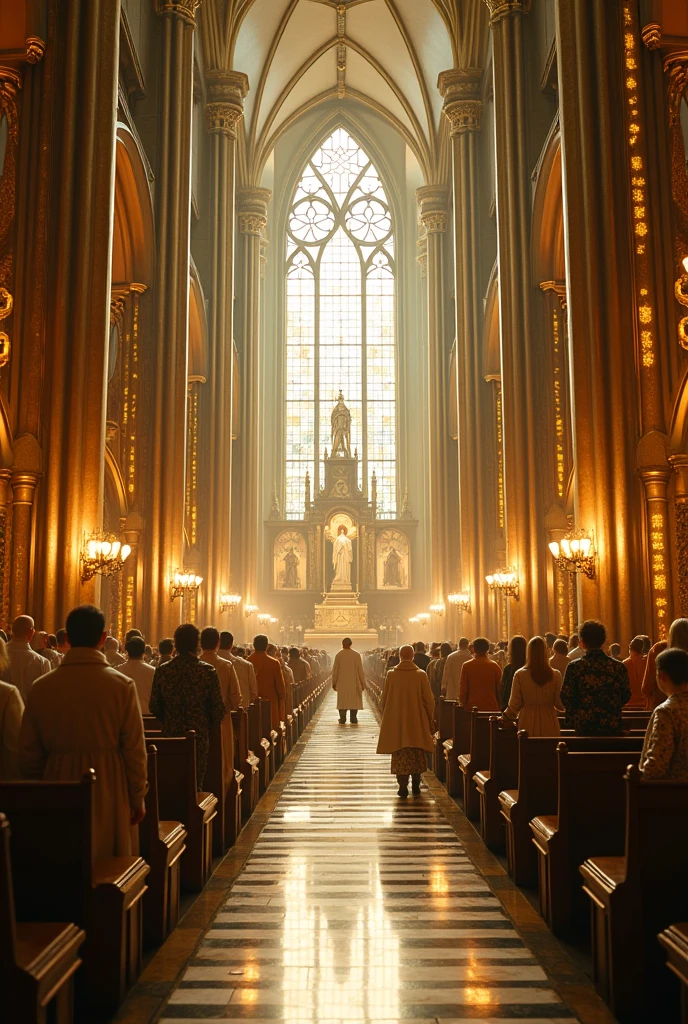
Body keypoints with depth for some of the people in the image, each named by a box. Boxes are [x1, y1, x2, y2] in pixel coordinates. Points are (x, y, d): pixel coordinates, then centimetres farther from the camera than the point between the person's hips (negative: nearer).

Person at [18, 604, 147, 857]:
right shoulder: (122, 685, -11)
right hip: (109, 796, -2)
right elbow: (135, 750, -8)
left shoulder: (41, 687, -4)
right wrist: (138, 798, 5)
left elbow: (28, 753, 4)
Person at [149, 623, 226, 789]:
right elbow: (219, 709, -8)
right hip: (199, 737, -2)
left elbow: (154, 706, 1)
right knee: (195, 785, 7)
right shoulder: (208, 671, -10)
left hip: (170, 734, 2)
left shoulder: (162, 670, -5)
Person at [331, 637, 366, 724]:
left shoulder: (339, 655, -3)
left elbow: (335, 670, 2)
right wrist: (363, 682, 4)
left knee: (342, 700, 8)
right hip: (354, 683, -1)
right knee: (354, 700, 6)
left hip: (342, 683, 1)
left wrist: (334, 682, 11)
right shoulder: (356, 654, -6)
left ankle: (342, 720, 7)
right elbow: (360, 669, -4)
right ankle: (353, 720, 4)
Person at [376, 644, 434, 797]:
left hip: (396, 722, 0)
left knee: (400, 754, 7)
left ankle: (403, 786, 1)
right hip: (417, 722, 0)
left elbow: (384, 699, 2)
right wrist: (430, 720, 6)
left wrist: (386, 718, 16)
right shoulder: (421, 675, -9)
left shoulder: (391, 674, -6)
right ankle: (416, 785, 19)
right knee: (417, 754, 15)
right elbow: (429, 700, -6)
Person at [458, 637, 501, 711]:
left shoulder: (467, 666, -2)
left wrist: (462, 704, 13)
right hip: (491, 708, 1)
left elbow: (463, 689, -1)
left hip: (472, 708, -1)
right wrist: (499, 707, 15)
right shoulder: (495, 666, 0)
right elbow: (499, 690, 4)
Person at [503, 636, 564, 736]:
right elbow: (559, 704, -1)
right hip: (549, 726, 0)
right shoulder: (555, 675, -6)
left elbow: (514, 704, -1)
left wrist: (505, 717, 16)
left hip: (528, 725, 0)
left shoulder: (520, 675, -7)